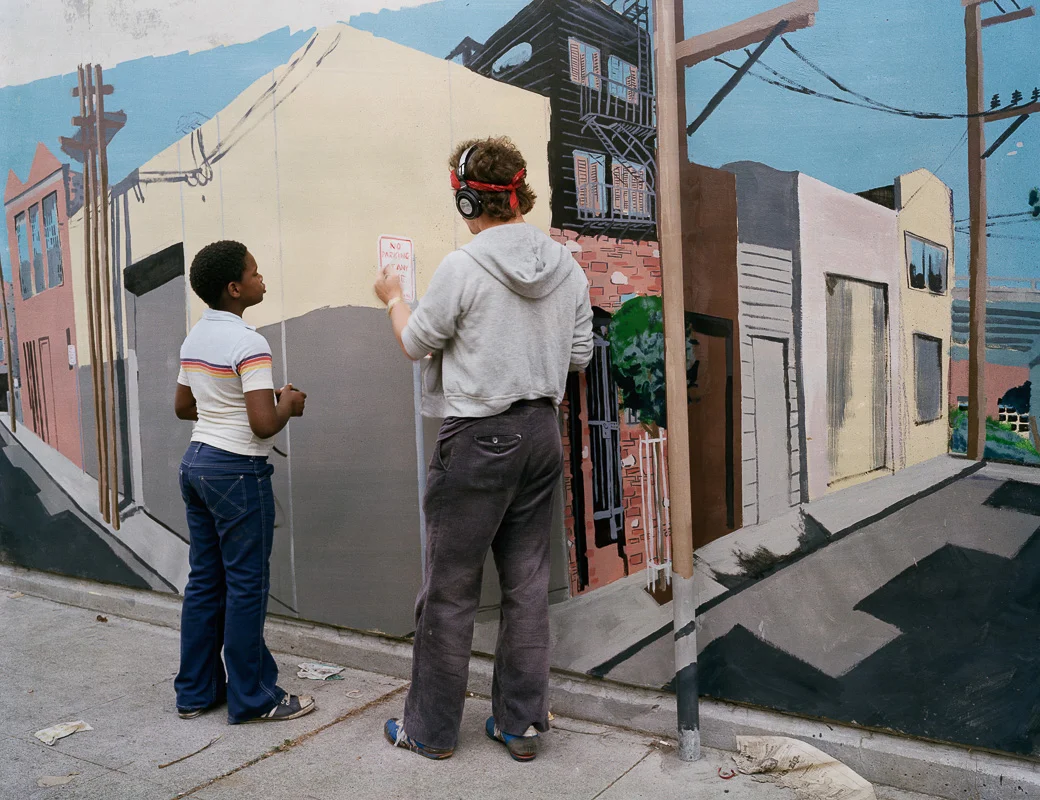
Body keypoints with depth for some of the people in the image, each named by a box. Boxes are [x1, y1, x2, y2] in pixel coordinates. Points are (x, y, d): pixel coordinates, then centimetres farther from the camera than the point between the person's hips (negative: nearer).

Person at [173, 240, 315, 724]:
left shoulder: (194, 339, 10)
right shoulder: (249, 344, -18)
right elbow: (264, 424, -23)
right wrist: (288, 404, -4)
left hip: (197, 462, 9)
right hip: (237, 471, -9)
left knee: (204, 581, 15)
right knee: (246, 585, 1)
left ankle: (195, 691, 24)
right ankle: (251, 699, 12)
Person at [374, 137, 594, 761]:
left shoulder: (463, 269, -15)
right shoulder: (567, 266, 3)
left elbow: (417, 343, -2)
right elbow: (580, 354, 10)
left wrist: (394, 299, 17)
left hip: (478, 438, -6)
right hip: (542, 433, 6)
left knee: (450, 591, 7)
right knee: (528, 585, 13)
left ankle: (432, 729, 22)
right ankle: (522, 722, 25)